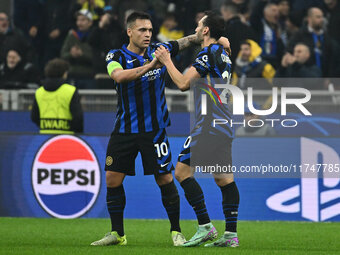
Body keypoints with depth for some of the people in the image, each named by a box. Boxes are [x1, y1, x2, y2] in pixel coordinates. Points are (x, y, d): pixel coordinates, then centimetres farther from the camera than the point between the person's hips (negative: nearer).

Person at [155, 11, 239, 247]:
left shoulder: (209, 53, -11)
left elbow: (183, 83, -16)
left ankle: (205, 226, -14)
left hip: (210, 124, -9)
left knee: (182, 171, -8)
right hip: (224, 125, 9)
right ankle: (231, 234, 3)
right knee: (224, 177, 7)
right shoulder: (223, 54, 18)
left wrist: (167, 61, -3)